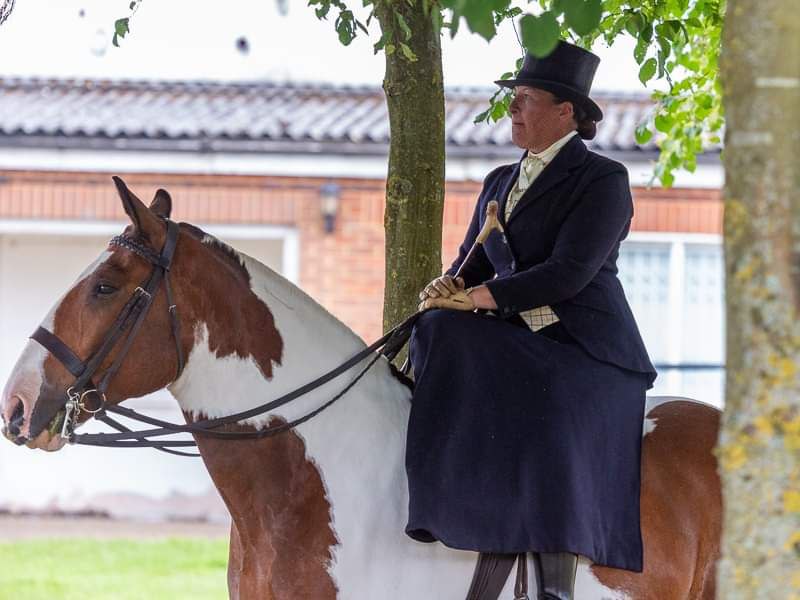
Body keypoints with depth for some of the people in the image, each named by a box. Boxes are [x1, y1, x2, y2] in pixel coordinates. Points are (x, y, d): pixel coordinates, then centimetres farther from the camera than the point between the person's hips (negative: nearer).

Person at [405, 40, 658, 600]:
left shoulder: (603, 180, -6)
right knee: (440, 336, -23)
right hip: (514, 342, 7)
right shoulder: (500, 182, 19)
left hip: (584, 349, -7)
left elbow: (569, 272, -16)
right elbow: (474, 261, 18)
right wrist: (449, 287, -7)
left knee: (547, 426, -34)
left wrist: (479, 297, -18)